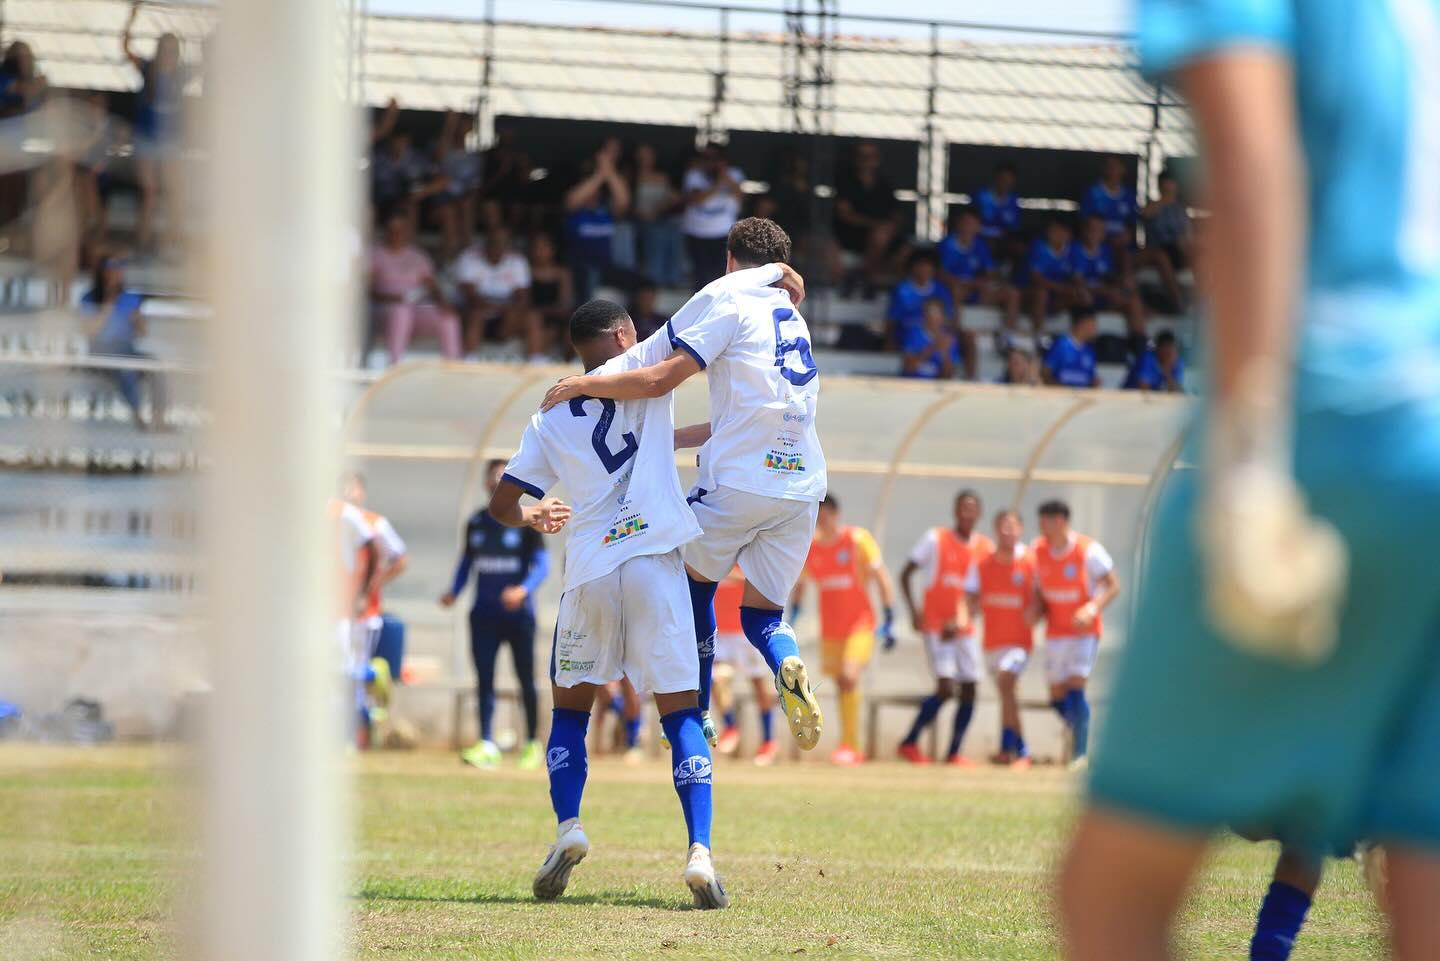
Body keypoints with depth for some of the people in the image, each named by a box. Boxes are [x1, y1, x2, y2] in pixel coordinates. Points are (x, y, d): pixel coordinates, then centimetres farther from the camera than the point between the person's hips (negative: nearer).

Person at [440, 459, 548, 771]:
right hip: (484, 614, 3)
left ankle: (533, 743, 15)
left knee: (525, 679, 4)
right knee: (484, 678, -4)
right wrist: (453, 593, 0)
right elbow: (466, 562, 17)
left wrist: (523, 589, -27)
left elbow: (542, 564, -9)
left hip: (518, 613, -3)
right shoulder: (476, 523, 9)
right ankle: (487, 744, -6)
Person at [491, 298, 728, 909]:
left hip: (589, 571, 2)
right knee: (681, 714, 2)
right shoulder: (643, 366, 7)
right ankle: (699, 851, -14)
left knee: (570, 708, 20)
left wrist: (532, 517, 40)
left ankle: (568, 826, -1)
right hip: (655, 561, -2)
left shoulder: (550, 421, 15)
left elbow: (502, 505, 18)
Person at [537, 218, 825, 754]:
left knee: (696, 577, 19)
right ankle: (788, 669, -21)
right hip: (803, 484, 5)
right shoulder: (793, 318, 21)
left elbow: (661, 379, -11)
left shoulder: (728, 301, -2)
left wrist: (582, 385, 0)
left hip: (739, 480, -5)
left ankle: (697, 716, 15)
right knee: (762, 611, 14)